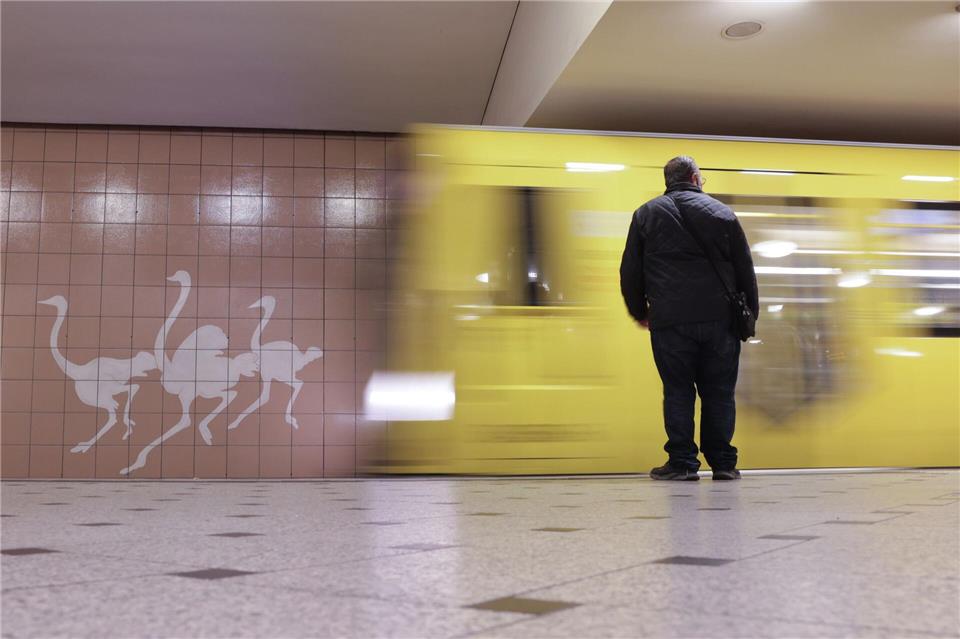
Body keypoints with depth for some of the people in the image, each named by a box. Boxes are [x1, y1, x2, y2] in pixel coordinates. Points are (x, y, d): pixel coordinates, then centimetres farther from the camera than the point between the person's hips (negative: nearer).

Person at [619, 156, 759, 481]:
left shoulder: (646, 214, 10)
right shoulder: (722, 212, 11)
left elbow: (630, 271, 9)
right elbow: (746, 270, 11)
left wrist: (639, 311, 22)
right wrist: (750, 314, 20)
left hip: (669, 320, -1)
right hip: (720, 319, 1)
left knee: (677, 392, 4)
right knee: (719, 392, 7)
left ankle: (682, 462, 2)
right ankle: (723, 463, 10)